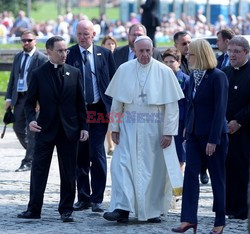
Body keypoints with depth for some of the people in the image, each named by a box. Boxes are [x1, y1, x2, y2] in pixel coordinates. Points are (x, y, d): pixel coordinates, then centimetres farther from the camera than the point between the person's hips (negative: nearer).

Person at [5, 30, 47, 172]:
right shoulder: (18, 57, 14)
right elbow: (12, 78, 17)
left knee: (31, 130, -4)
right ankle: (34, 153, 28)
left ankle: (28, 162, 0)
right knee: (18, 128, 11)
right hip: (19, 97, 7)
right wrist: (9, 98, 10)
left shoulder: (42, 59, -7)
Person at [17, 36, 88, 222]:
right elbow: (30, 102, 2)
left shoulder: (74, 73, 5)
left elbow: (81, 102, 7)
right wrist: (31, 119, -16)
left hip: (69, 130, 1)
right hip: (45, 130, -1)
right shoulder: (38, 74, 0)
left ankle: (66, 210, 12)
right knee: (39, 171, 2)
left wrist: (84, 126, 1)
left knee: (69, 173, 4)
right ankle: (34, 209, 9)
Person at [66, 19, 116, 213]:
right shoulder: (69, 55, 1)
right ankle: (83, 198, 16)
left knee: (97, 153, -8)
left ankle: (97, 198, -3)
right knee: (80, 155, 6)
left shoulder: (105, 54, 4)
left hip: (99, 109, -1)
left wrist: (113, 108, 0)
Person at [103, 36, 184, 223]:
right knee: (123, 165, -9)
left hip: (155, 128, -1)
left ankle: (153, 210, 16)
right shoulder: (124, 70, 1)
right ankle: (122, 209, -12)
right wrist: (115, 127, 2)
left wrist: (168, 132, -9)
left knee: (155, 168, 4)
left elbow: (172, 104, -4)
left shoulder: (164, 72, -4)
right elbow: (117, 102, 6)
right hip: (129, 127, 1)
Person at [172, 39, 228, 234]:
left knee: (217, 177, 4)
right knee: (190, 173, -2)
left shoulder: (218, 77, -14)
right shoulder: (194, 76, 7)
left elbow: (220, 109, -16)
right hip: (194, 133, 6)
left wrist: (213, 139, -18)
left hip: (213, 134, -6)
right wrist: (187, 130, 10)